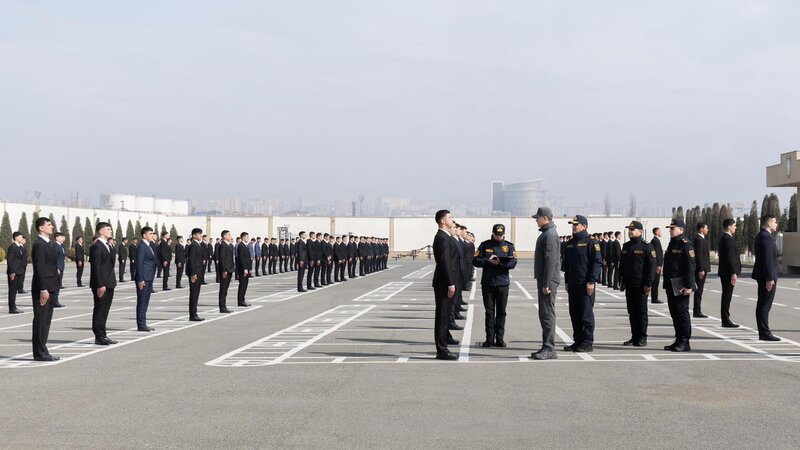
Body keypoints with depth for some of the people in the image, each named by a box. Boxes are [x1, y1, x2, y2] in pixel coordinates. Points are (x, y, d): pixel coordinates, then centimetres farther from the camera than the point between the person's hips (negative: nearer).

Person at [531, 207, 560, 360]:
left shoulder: (550, 235, -15)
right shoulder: (546, 234, 18)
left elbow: (551, 261, -20)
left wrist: (546, 284, -22)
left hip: (548, 281, -11)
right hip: (543, 280, 11)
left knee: (547, 314, -8)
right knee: (544, 314, 13)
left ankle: (549, 349, -6)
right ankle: (547, 347, 18)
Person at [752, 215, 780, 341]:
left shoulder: (760, 236, 15)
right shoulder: (767, 237, -17)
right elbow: (768, 260, -22)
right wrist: (770, 279, -23)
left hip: (762, 276, 10)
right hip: (767, 276, -10)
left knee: (762, 305, 12)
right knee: (765, 305, -7)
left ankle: (763, 332, 17)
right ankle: (764, 333, -5)